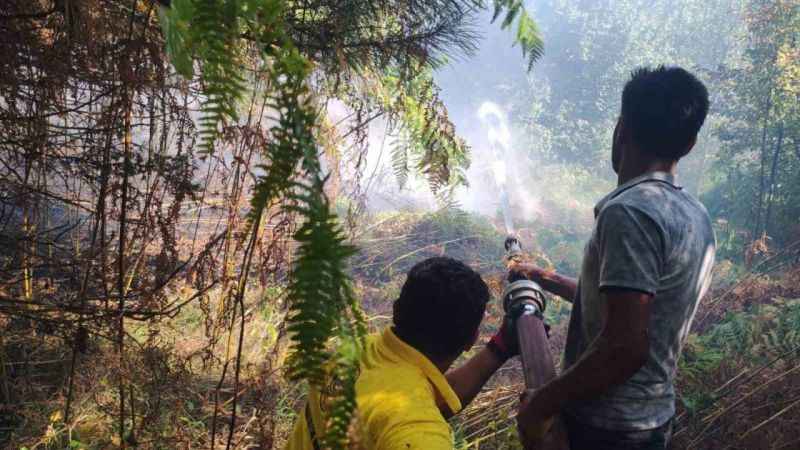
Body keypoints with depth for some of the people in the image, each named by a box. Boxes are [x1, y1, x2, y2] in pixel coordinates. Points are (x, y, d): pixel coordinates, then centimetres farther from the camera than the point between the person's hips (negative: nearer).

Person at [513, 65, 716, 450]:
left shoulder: (629, 211, -23)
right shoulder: (695, 216, 4)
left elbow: (624, 349, -27)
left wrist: (539, 404, -16)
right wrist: (548, 280, 25)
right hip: (655, 416, 8)